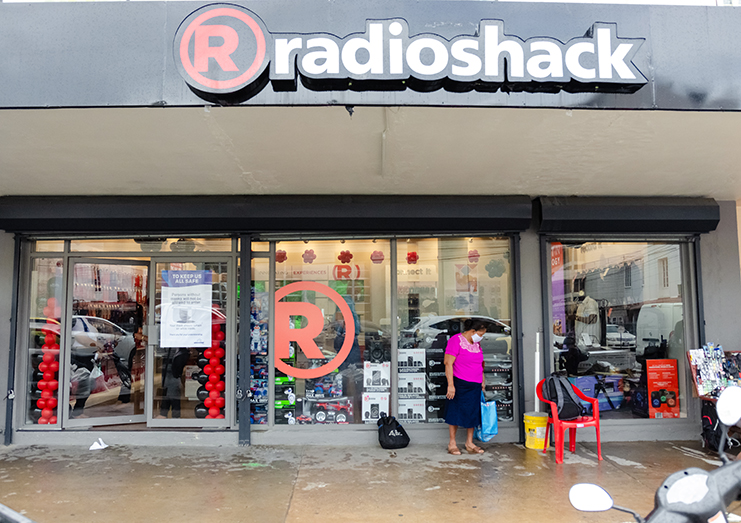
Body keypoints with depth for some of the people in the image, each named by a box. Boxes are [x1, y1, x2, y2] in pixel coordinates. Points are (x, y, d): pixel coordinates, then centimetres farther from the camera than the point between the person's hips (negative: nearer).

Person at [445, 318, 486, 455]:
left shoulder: (476, 344, 13)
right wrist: (450, 385, -21)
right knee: (456, 412, 2)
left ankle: (469, 443, 22)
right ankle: (452, 443, 15)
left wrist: (482, 381, 19)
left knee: (472, 413, 10)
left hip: (475, 387, 7)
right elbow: (448, 363, -17)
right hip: (459, 384, -7)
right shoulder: (456, 340, -12)